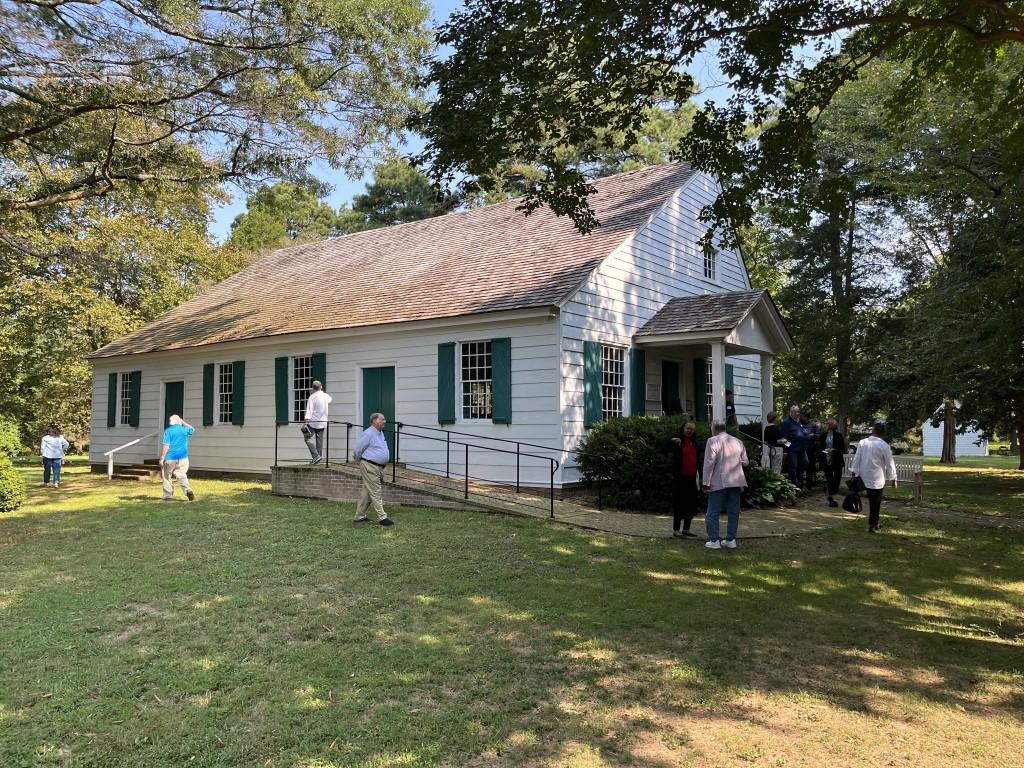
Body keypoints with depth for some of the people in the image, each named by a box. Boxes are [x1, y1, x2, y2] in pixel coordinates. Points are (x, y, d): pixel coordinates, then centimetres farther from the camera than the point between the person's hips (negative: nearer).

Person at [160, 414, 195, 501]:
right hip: (183, 458, 3)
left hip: (170, 458, -3)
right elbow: (192, 429, 29)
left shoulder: (168, 431, -6)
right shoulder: (184, 430, 5)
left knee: (167, 477, 10)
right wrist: (183, 422, 24)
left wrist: (162, 458, -8)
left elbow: (166, 445, -12)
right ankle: (188, 490, -16)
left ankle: (168, 496, 12)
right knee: (182, 475, 8)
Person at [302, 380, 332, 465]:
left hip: (313, 422, -6)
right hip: (323, 422, 6)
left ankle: (316, 456, -12)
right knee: (319, 440, 11)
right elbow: (329, 400, 34)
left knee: (308, 438, 0)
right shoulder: (325, 396, 8)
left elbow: (309, 411, -17)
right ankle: (319, 457, 10)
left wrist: (305, 422, -19)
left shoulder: (312, 397, -10)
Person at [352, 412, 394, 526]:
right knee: (375, 493, -5)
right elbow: (357, 450, -9)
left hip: (379, 467, 9)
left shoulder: (380, 433, 14)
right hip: (370, 467, -9)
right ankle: (382, 517, -3)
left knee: (367, 492, 13)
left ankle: (360, 516, 21)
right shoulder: (368, 433, -14)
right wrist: (362, 462, 5)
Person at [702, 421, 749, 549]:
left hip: (719, 483, -5)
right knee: (733, 512, 11)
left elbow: (709, 463, -11)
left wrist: (706, 483, -9)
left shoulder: (713, 441, -6)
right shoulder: (738, 442, 11)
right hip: (736, 481, 5)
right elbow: (744, 462, 14)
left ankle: (714, 540, 0)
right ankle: (731, 539, 13)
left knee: (713, 513, 1)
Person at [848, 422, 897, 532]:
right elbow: (889, 463, -4)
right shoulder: (884, 446, -10)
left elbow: (857, 458, 3)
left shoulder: (862, 443, 0)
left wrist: (853, 473, 9)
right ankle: (872, 525, 5)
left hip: (864, 477, 4)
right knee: (876, 502, 4)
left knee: (872, 501, 15)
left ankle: (874, 523, 23)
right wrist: (893, 478, 5)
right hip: (877, 479, -4)